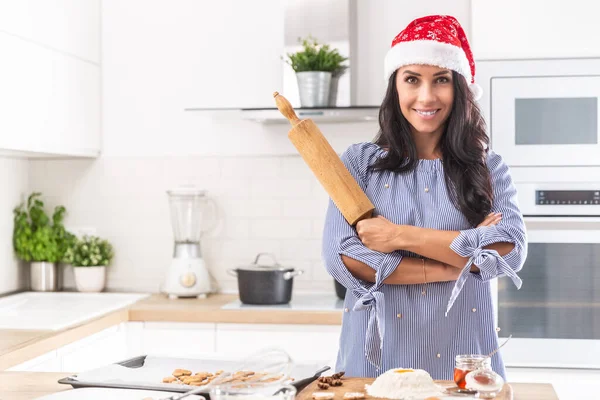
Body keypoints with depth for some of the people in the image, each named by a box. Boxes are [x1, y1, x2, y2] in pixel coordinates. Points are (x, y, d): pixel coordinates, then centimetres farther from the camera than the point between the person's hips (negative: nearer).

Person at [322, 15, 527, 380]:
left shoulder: (489, 168, 4)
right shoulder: (359, 162, 1)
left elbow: (511, 250, -11)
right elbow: (341, 255, -11)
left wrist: (401, 237, -16)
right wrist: (461, 261, -12)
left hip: (463, 354, 1)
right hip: (377, 356, 0)